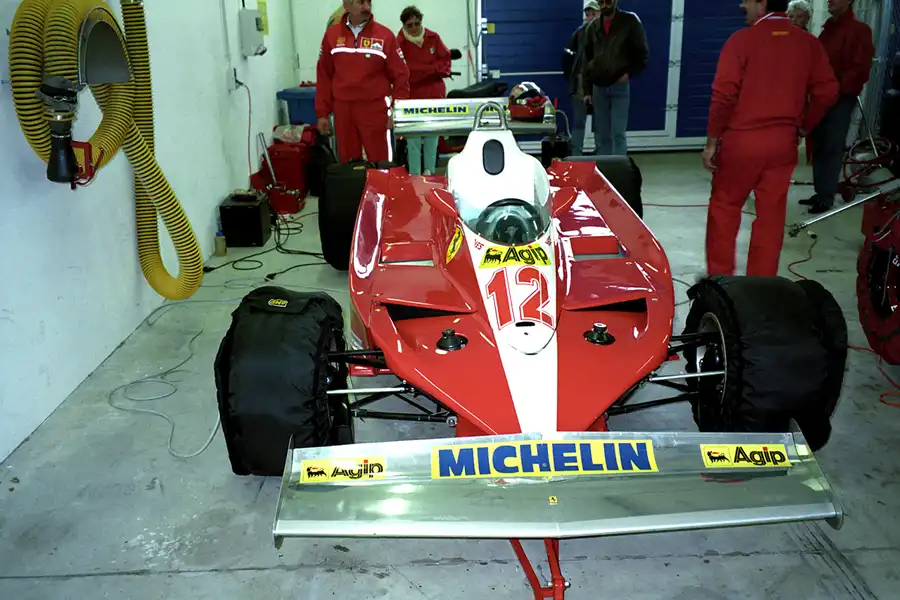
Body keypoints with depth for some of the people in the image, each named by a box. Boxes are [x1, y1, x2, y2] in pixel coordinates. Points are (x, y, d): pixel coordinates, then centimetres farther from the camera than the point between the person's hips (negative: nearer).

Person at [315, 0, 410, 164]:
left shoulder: (385, 35, -1)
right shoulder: (332, 35, 7)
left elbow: (400, 76, 0)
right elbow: (324, 76, 10)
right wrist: (322, 113, 7)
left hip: (375, 110, -2)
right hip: (342, 111, 3)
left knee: (379, 163, -2)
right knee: (347, 163, 9)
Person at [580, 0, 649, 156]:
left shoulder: (630, 21, -2)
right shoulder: (593, 27, 10)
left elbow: (643, 54, 0)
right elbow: (587, 60, 12)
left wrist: (629, 74, -12)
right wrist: (587, 90, 7)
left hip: (620, 86, -4)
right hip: (598, 87, 4)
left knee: (618, 134, -7)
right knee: (601, 136, 8)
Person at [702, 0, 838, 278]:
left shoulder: (742, 39, -10)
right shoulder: (808, 42, 4)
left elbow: (724, 95, -14)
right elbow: (827, 91, 2)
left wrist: (712, 141, -6)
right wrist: (802, 127, 15)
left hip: (742, 139, -4)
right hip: (784, 141, 4)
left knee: (724, 207, 12)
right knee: (771, 213, 9)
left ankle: (719, 276, 17)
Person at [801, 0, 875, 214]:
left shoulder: (859, 29, -6)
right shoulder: (828, 28, 17)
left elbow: (861, 69, -13)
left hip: (841, 99, -7)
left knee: (832, 148, -5)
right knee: (819, 147, 9)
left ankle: (826, 198, 0)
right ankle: (820, 193, 16)